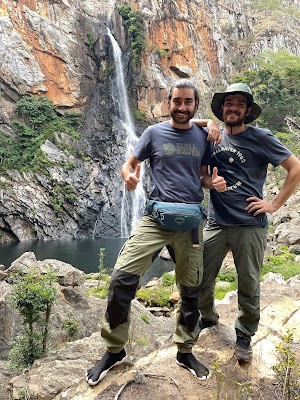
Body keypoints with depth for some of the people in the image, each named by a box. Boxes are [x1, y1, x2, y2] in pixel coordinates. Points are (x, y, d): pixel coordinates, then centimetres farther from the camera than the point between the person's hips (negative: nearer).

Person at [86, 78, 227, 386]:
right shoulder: (154, 133, 3)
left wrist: (215, 183, -7)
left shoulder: (202, 136, 9)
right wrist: (128, 177, -19)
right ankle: (114, 350, 9)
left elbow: (203, 175, 16)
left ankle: (185, 352, 31)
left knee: (191, 289, 9)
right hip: (156, 216, -2)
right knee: (121, 278, -13)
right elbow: (128, 165, 5)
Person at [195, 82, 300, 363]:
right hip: (215, 223, 4)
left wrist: (274, 205, -6)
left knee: (249, 286, 6)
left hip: (249, 225, -3)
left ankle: (244, 337, 28)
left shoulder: (261, 138, -3)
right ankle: (208, 318, 37)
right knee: (201, 279, 9)